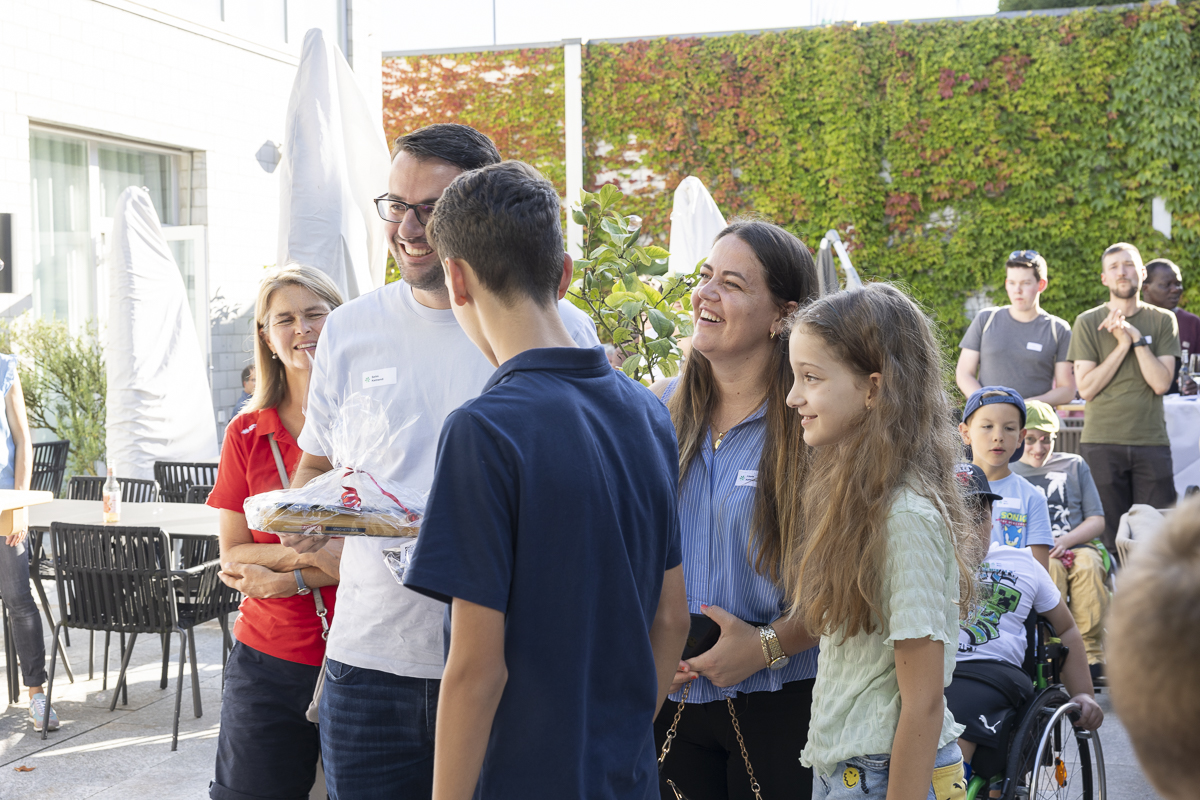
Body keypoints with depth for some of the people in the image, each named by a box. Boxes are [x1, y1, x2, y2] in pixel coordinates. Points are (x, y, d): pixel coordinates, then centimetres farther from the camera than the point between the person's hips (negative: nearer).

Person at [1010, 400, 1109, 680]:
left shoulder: (1074, 465, 18)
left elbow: (1096, 521, 11)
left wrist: (1064, 541, -9)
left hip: (1077, 545, 1)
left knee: (1089, 563, -34)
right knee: (1051, 567, -36)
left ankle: (1091, 654, -33)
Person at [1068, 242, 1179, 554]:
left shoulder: (1163, 321, 8)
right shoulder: (1088, 323, 5)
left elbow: (1161, 383, -3)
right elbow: (1086, 388, -4)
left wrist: (1137, 337, -10)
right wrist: (1123, 343, -9)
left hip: (1151, 441, 1)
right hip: (1101, 443, -1)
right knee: (1110, 538, -1)